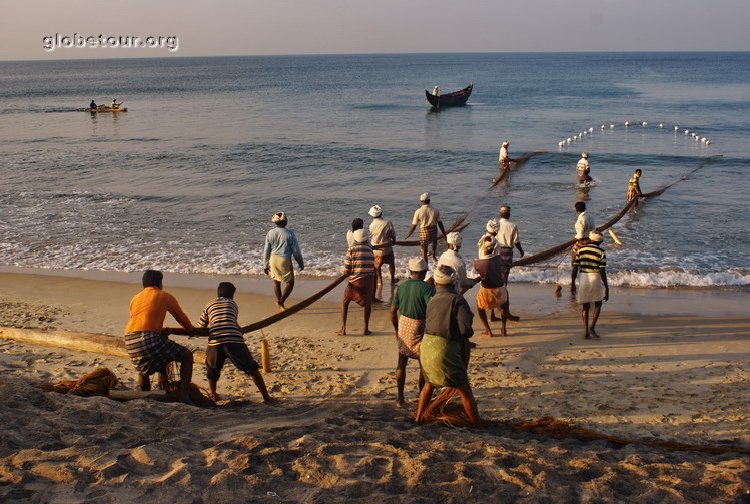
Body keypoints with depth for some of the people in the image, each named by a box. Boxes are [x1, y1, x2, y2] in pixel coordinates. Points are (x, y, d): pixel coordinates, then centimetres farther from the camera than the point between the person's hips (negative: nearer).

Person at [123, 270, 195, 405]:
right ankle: (184, 395, -7)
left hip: (129, 342, 6)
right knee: (187, 356, 5)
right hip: (149, 339, -6)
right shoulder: (165, 297, 11)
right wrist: (191, 330, 42)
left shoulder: (135, 299, 25)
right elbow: (181, 318, 22)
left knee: (143, 367, 36)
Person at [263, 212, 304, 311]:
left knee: (276, 282, 17)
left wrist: (265, 265, 13)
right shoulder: (289, 233, -13)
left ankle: (280, 305, 25)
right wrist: (301, 263, 6)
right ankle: (281, 302, -4)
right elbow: (296, 250, -7)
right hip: (285, 260, -4)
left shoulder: (270, 233, -2)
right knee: (290, 282, 11)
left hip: (273, 259, 4)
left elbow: (266, 251, 3)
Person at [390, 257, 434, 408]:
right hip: (419, 329, -5)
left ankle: (400, 398, 21)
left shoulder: (402, 287, 1)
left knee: (401, 362, 15)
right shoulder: (427, 288, -15)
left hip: (403, 326, 5)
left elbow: (393, 311, 5)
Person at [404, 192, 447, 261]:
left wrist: (407, 236, 3)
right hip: (433, 232, 3)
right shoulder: (435, 211, -6)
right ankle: (434, 256, 37)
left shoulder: (418, 211, -12)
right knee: (434, 239, 39)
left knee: (424, 252, 13)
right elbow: (440, 224, 0)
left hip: (424, 233, -2)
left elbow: (413, 226, -9)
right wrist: (445, 234, 12)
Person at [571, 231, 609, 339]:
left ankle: (586, 331, 9)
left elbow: (575, 267, 1)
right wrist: (606, 288, -5)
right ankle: (592, 326, -2)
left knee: (585, 306, 12)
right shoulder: (601, 252, -6)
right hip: (596, 278, -2)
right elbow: (602, 271, -10)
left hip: (584, 278, 2)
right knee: (598, 304, 15)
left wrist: (572, 283, 9)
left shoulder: (581, 250, 2)